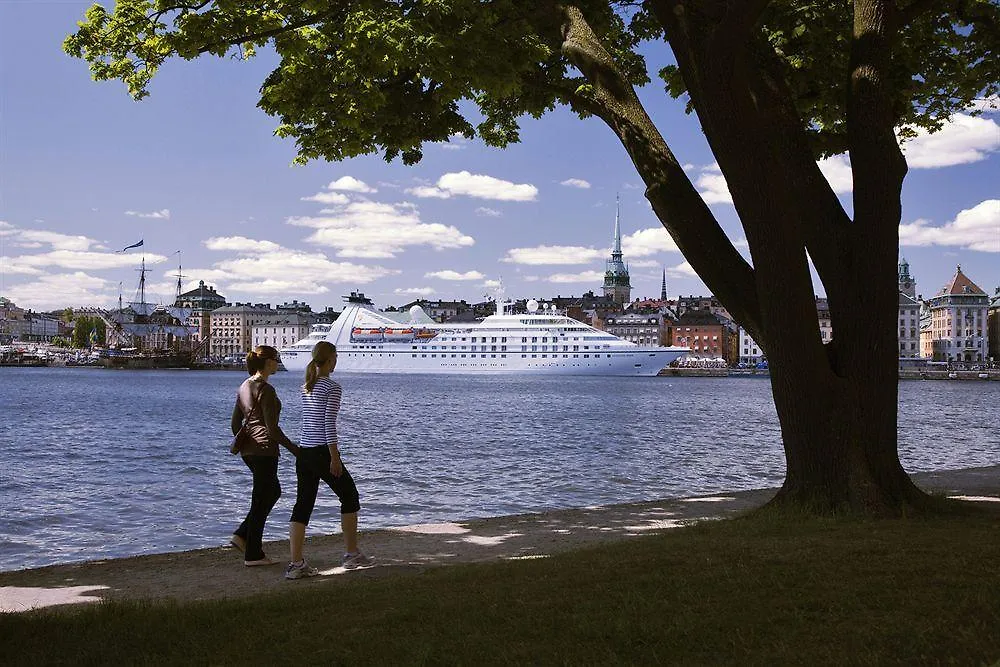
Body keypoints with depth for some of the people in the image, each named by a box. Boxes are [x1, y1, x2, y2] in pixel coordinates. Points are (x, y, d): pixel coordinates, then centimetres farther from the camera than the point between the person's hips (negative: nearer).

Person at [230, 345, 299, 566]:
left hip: (248, 449, 9)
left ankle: (242, 535, 17)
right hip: (264, 449, -9)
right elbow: (272, 427, -19)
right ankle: (253, 554, 8)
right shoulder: (265, 389, -16)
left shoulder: (244, 386, 10)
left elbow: (235, 421, 15)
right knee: (261, 499, 0)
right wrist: (291, 447, -11)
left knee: (273, 491, 22)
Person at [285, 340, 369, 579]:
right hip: (322, 452, -7)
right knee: (349, 497, 11)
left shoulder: (305, 387, 12)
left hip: (303, 452, 7)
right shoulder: (332, 387, -11)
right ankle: (351, 554, 17)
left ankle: (296, 564, 3)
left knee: (302, 505, 6)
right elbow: (329, 424, -17)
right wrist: (335, 458, -16)